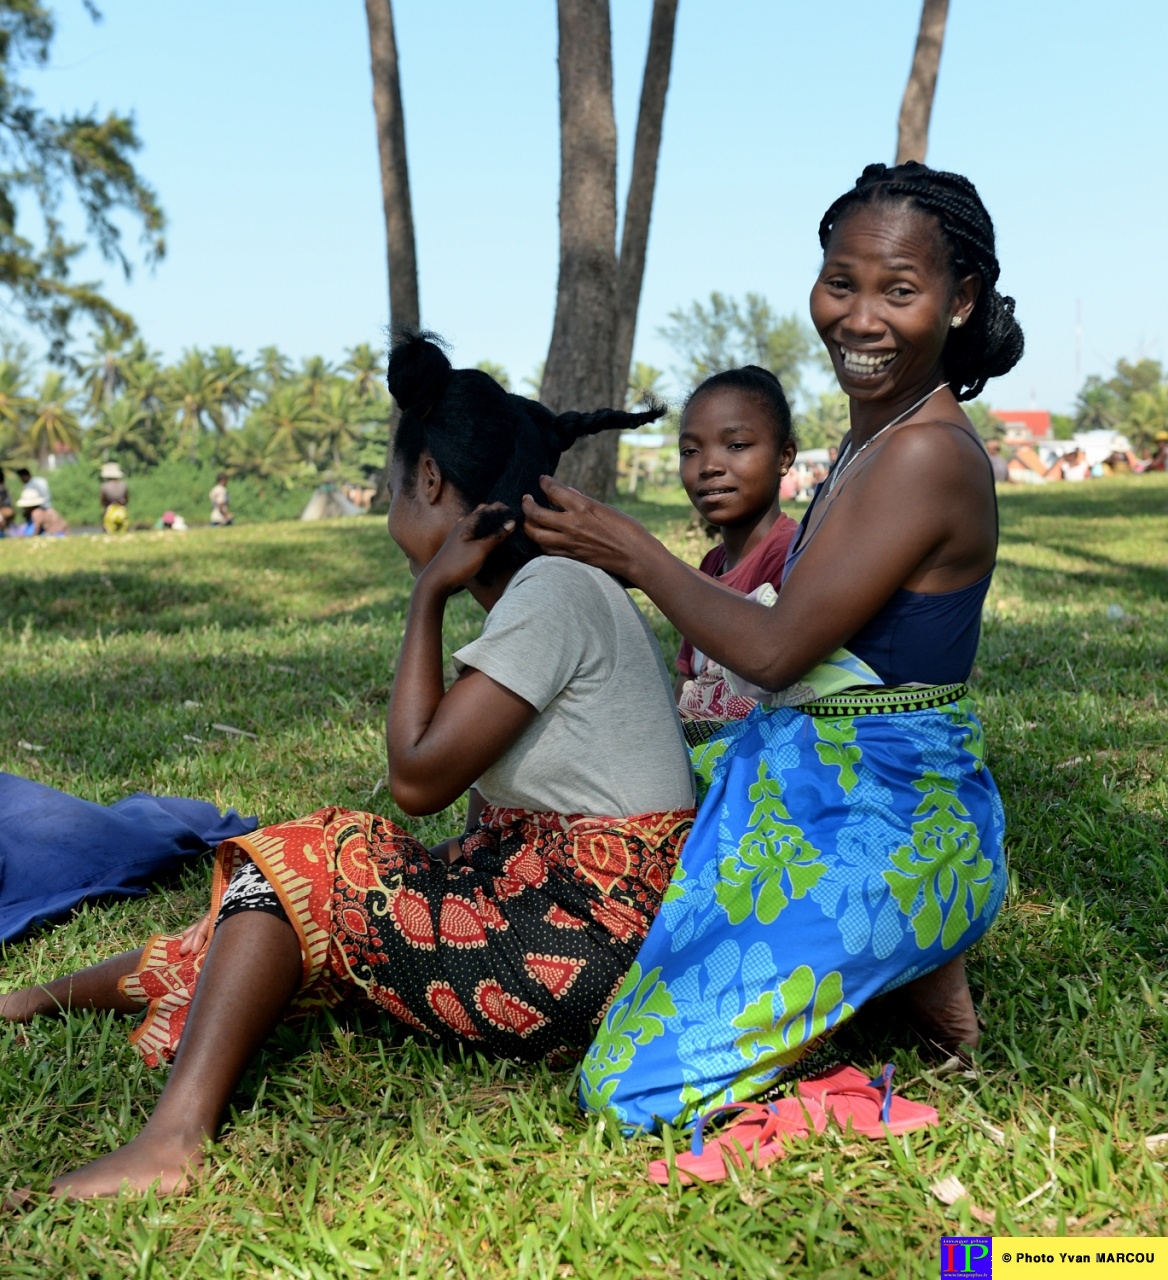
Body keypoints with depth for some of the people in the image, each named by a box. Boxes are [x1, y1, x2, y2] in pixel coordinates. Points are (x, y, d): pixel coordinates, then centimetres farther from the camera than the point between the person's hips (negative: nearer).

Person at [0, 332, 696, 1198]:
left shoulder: (552, 591, -17)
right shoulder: (550, 588, 14)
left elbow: (418, 776, -18)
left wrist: (429, 593, -11)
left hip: (584, 939, -9)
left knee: (304, 866, -6)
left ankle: (175, 1137, -11)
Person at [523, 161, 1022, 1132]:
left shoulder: (926, 453, -21)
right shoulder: (877, 434, 8)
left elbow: (775, 651, -18)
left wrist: (628, 551, -7)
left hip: (879, 827, -10)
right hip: (822, 782, 10)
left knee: (634, 1087, -12)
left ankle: (914, 973, 2)